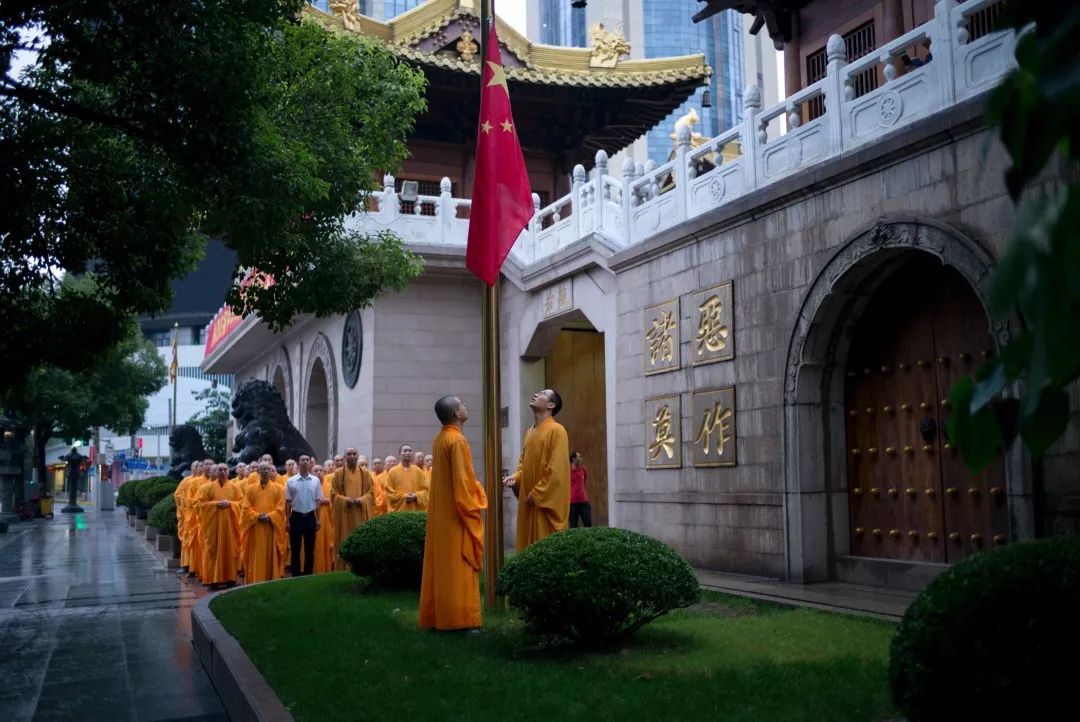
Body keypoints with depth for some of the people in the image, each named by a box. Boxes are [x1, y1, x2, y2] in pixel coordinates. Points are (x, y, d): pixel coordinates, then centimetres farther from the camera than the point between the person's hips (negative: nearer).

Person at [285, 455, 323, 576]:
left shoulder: (316, 481, 1)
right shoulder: (291, 481, -3)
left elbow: (317, 501, 5)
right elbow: (288, 502, 1)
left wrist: (318, 520, 3)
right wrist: (287, 521, -1)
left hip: (310, 517, 1)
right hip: (296, 517, -1)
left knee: (310, 548, 7)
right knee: (295, 548, 4)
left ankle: (308, 574, 17)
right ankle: (296, 575, 11)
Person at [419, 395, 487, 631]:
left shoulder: (439, 439, 12)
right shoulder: (457, 440, -16)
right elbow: (463, 479, -18)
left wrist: (477, 491, 19)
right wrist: (474, 507, -12)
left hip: (440, 512, 9)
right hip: (457, 513, -9)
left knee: (442, 564, 10)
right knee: (459, 567, -5)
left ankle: (437, 615, 14)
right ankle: (459, 618, -4)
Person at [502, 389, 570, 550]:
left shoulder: (556, 430, -11)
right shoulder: (529, 432, 15)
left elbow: (557, 469, -17)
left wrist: (536, 494, -15)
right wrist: (515, 477, 1)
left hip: (547, 502, -8)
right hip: (528, 502, 8)